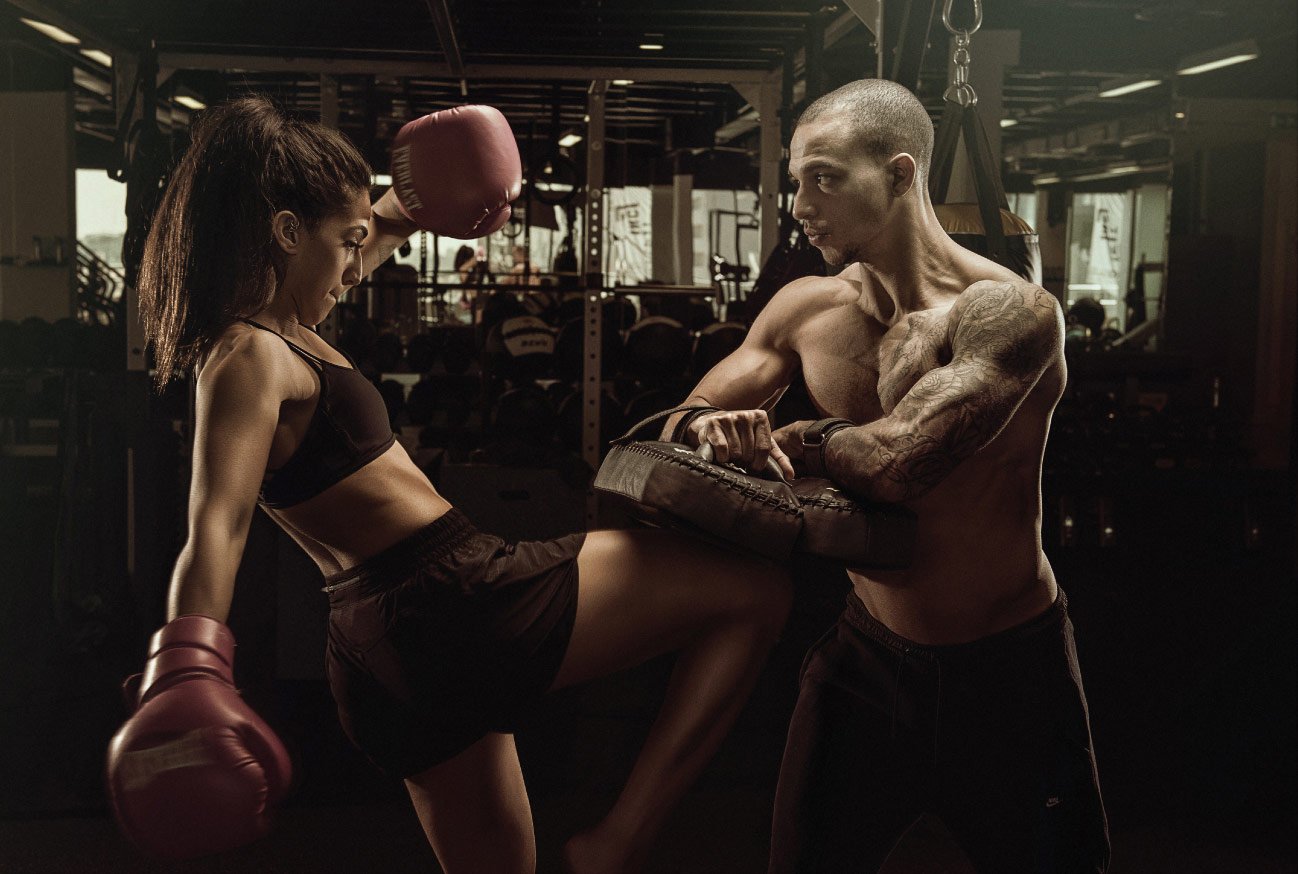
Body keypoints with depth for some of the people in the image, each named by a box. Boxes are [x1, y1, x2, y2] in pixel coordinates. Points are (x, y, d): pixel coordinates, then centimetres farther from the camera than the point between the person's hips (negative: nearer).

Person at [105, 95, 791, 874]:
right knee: (755, 590, -2)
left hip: (391, 650, 10)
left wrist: (411, 212, 33)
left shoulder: (266, 334, 14)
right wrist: (189, 670, -43)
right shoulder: (250, 358, -14)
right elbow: (217, 524, -30)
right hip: (455, 603, -10)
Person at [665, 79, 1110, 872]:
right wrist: (706, 427, -21)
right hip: (868, 649, 4)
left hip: (1008, 665, -4)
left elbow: (898, 460, -34)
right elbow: (687, 415, 4)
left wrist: (788, 436, -15)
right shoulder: (804, 309, -3)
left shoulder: (1011, 311, -22)